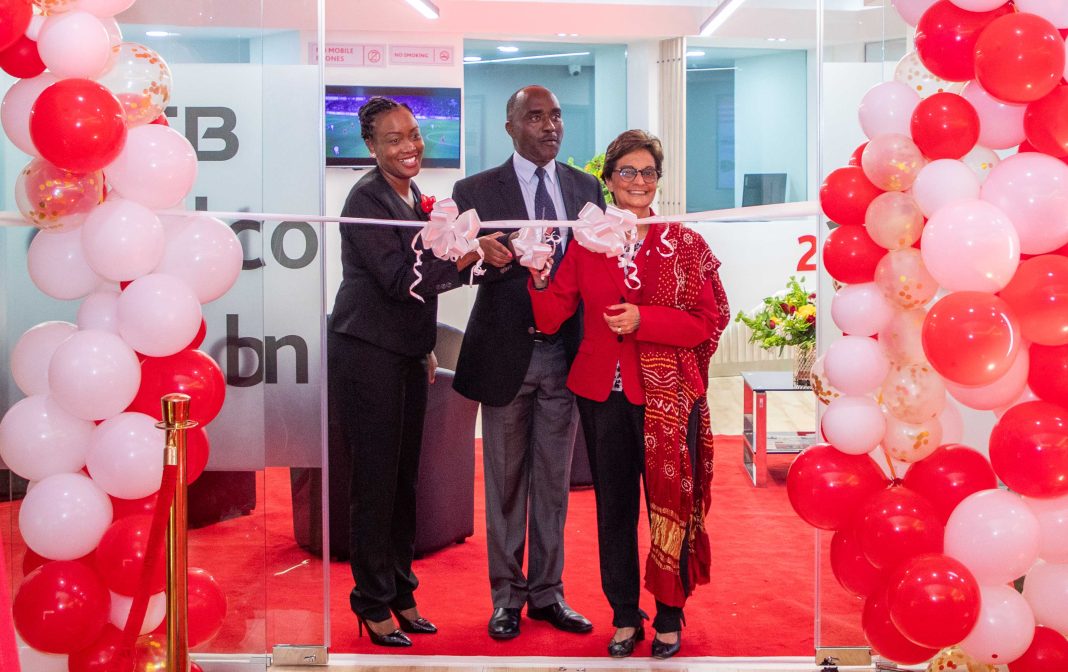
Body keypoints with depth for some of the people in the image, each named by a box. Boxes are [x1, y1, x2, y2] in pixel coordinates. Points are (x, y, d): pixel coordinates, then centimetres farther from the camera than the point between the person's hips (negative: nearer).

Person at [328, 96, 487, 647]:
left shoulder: (413, 196, 12)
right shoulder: (366, 199, -13)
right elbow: (396, 278, -21)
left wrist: (426, 346, 20)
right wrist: (463, 256, -26)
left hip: (407, 353, 8)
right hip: (366, 354, -8)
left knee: (404, 479, 14)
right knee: (375, 482, -1)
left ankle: (400, 592, 26)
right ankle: (374, 604, 12)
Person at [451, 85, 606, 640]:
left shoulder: (586, 188, 8)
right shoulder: (475, 191, -2)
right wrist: (484, 255, -31)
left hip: (565, 351, 3)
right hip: (506, 351, -2)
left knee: (553, 481, 11)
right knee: (505, 481, 7)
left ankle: (547, 594, 22)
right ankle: (507, 596, 20)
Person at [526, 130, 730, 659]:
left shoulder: (684, 244, -1)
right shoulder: (586, 244, 6)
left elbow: (706, 322, -5)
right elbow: (551, 318, 3)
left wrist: (643, 320, -17)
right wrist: (540, 274, -14)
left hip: (667, 395, -2)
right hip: (603, 394, 2)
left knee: (670, 506, 4)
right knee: (613, 507, 10)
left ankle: (669, 619, 20)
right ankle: (625, 617, 25)